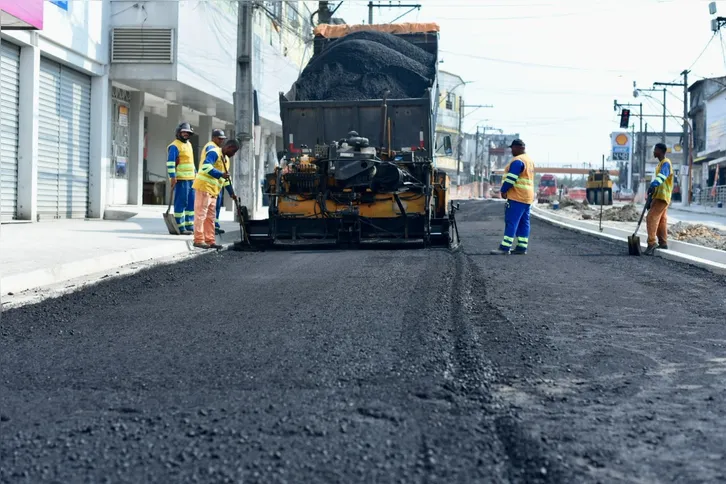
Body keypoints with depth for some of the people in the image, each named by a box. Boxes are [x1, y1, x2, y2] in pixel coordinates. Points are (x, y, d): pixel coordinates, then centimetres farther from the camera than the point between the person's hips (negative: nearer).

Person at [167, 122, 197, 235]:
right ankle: (180, 227, -6)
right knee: (181, 203, -8)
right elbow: (170, 162, -15)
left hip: (190, 179, 9)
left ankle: (189, 225, 15)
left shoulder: (189, 144, 21)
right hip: (180, 179, -9)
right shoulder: (174, 146, -7)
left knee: (191, 203, 9)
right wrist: (172, 176, -22)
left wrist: (195, 173, 24)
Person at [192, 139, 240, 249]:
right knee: (201, 214, -6)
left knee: (210, 217, 10)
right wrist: (221, 174, -30)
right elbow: (206, 167, -27)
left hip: (213, 191, 10)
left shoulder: (226, 159, 19)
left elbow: (226, 178, 25)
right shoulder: (214, 153, -11)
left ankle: (210, 241, 14)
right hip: (204, 187, -10)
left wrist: (231, 193, 18)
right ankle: (198, 240, -4)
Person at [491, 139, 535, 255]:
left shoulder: (517, 161, -14)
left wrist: (503, 190, -9)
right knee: (524, 223, 9)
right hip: (528, 197, 10)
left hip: (517, 197, -10)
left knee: (511, 222, -11)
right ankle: (522, 247, 10)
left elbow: (511, 178, -19)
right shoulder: (529, 160, 18)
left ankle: (505, 248, -13)